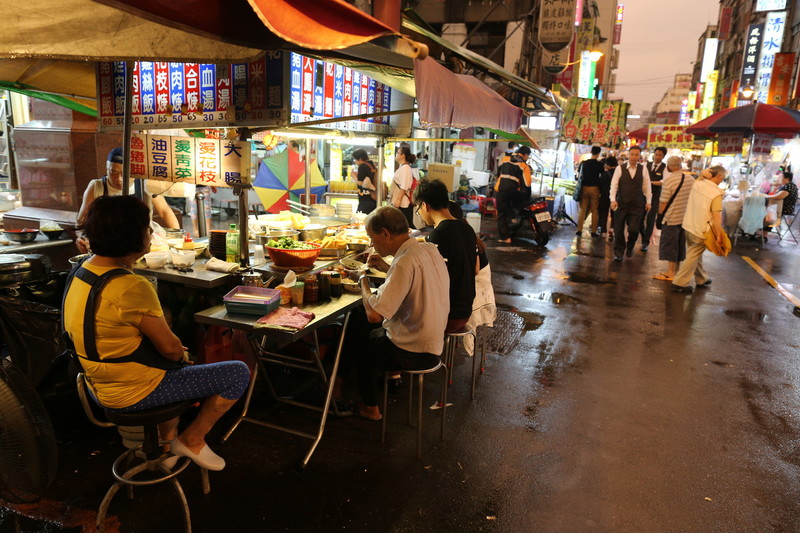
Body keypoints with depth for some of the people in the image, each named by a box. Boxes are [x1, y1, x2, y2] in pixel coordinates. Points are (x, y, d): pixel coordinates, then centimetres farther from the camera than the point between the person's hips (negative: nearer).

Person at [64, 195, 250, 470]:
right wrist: (180, 351, 3)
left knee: (176, 366, 37)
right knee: (239, 373, -4)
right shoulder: (132, 287, -29)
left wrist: (172, 345, 7)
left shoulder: (81, 270, 2)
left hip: (101, 384, 10)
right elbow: (170, 349, -21)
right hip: (133, 391, -10)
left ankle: (167, 440, 36)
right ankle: (192, 440, 12)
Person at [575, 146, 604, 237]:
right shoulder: (599, 164, -6)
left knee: (583, 209, 7)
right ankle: (594, 230, 4)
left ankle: (579, 229, 2)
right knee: (595, 210, 4)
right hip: (595, 188, -2)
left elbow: (579, 173, 15)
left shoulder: (583, 163, 2)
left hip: (584, 187, 2)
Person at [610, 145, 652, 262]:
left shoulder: (643, 169, 4)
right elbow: (614, 185, -4)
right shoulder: (620, 168, -1)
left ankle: (630, 247, 25)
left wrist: (648, 201, 8)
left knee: (633, 229, -5)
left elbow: (647, 186, 9)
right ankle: (618, 252, 19)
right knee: (618, 229, 3)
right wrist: (613, 200, -13)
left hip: (637, 204, 1)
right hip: (621, 203, 0)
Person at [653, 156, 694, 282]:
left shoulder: (668, 180, -17)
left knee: (669, 245, 2)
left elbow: (663, 202, -15)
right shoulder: (691, 179, 2)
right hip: (686, 217, 6)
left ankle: (670, 273, 6)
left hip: (671, 219, -6)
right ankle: (676, 270, 26)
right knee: (680, 244, 16)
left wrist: (660, 214, 1)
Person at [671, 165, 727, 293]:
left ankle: (702, 279, 35)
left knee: (696, 253, 20)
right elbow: (716, 216, -22)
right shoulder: (716, 193, -18)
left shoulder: (697, 184, 0)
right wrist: (719, 236, -18)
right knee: (693, 256, 2)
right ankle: (679, 283, 3)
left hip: (688, 225, 8)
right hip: (701, 230, -7)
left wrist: (702, 174, 12)